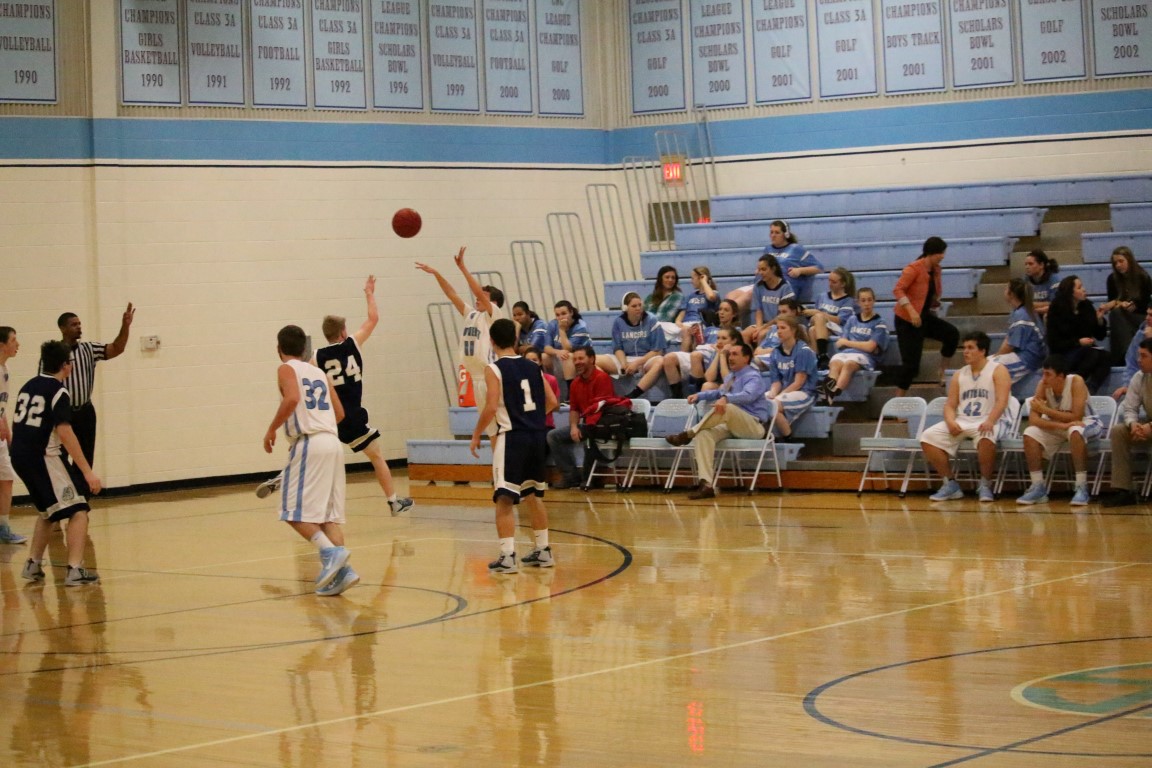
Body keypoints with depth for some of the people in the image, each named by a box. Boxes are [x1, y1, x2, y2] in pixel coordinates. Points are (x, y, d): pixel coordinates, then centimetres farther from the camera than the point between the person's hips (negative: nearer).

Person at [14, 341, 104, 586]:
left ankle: (33, 565, 26)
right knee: (78, 511, -4)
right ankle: (75, 570, -14)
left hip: (19, 456, 8)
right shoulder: (59, 392, -12)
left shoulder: (28, 386, 12)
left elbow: (17, 423, 18)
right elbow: (64, 433, -20)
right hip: (42, 457, -8)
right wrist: (88, 472, -21)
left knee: (49, 510, 26)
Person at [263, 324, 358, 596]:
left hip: (308, 444, -7)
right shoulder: (319, 372, 21)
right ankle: (341, 569, -5)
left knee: (294, 512, -5)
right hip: (333, 442, 7)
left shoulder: (286, 369, 1)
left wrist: (271, 430, -9)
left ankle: (330, 552, -23)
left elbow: (292, 399, -19)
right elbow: (339, 413, 20)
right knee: (329, 513, 7)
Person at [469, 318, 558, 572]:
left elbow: (491, 407, -16)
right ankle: (543, 551, 25)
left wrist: (476, 435, -4)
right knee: (533, 495, 20)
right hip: (536, 436, 6)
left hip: (511, 437, -6)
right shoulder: (532, 367, 10)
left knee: (505, 499, -4)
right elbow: (551, 402, 10)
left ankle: (507, 556, -11)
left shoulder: (494, 370, -7)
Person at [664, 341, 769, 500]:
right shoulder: (730, 377, 20)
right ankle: (706, 484, -36)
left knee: (727, 408, -37)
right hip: (732, 426, 7)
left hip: (752, 426, -7)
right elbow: (720, 392, 39)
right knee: (704, 434, -24)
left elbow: (748, 395, -28)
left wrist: (726, 398, -46)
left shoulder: (753, 377, -6)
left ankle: (689, 434, -27)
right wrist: (699, 396, 21)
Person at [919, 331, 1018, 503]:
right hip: (961, 422, 6)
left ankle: (985, 485, -20)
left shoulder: (998, 371, 0)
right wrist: (950, 421, -10)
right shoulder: (959, 375, 17)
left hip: (987, 422, -6)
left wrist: (990, 421, -31)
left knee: (986, 437, -42)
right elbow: (950, 405, 13)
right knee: (928, 437, -15)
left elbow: (1001, 401, -13)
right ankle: (950, 484, -6)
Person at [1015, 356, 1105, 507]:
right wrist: (1062, 425, -35)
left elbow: (1076, 417, -29)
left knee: (1075, 432, -39)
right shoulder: (1043, 385, -14)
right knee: (1030, 434, -22)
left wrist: (1045, 410, -28)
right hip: (1056, 426, 4)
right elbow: (1034, 420, -20)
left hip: (1085, 422, -4)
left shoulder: (1076, 382, -25)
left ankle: (1082, 488, -33)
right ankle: (1038, 488, -13)